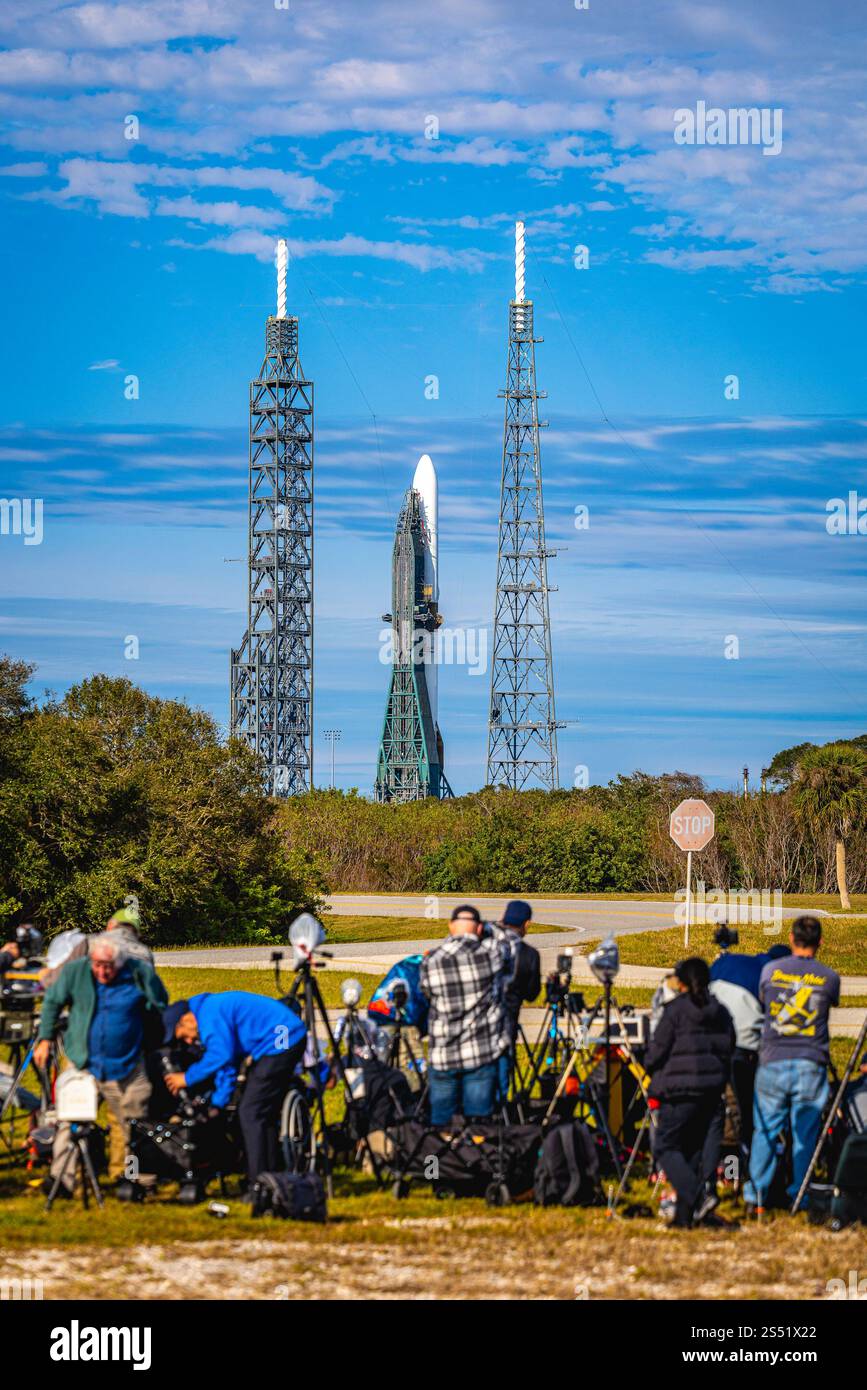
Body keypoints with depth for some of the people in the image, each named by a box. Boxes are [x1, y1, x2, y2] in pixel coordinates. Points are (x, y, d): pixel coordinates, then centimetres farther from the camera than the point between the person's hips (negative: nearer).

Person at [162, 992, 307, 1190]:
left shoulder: (210, 1014, -12)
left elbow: (221, 1056, -22)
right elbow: (229, 1064, 26)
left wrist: (187, 1078, -10)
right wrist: (217, 1104, 23)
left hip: (280, 1044, -11)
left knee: (250, 1114, -8)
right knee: (265, 1113, 17)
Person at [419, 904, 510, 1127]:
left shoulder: (430, 962, -8)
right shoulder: (492, 952, -9)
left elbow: (427, 994, 6)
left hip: (443, 1057, 1)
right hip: (484, 1053, 0)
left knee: (441, 1120, 12)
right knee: (478, 1117, 6)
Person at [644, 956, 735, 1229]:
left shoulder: (675, 1010, -7)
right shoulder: (721, 1012, 11)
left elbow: (657, 1052, -6)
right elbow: (728, 1051, 14)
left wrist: (652, 1071, 14)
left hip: (680, 1090, -6)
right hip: (712, 1089, 6)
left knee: (665, 1147, -2)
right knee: (693, 1148, 12)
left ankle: (697, 1196, -22)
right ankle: (685, 1214, 9)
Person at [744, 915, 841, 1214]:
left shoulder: (770, 970, 2)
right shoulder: (829, 977, 1)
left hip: (772, 1062, 1)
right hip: (811, 1065, -1)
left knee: (765, 1132, 7)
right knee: (805, 1135, 5)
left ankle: (755, 1197, 4)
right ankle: (800, 1198, 6)